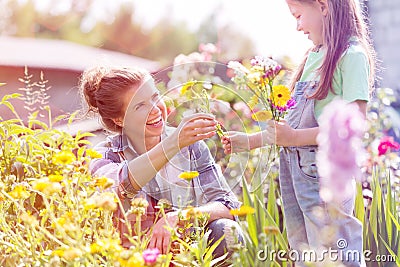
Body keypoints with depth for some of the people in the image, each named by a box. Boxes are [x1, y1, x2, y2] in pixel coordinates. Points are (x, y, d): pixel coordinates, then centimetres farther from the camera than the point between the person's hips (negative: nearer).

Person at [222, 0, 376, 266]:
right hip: (293, 169, 8)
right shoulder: (313, 56, 15)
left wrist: (293, 137, -19)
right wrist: (250, 141, 14)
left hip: (324, 173, -8)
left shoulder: (352, 55, -10)